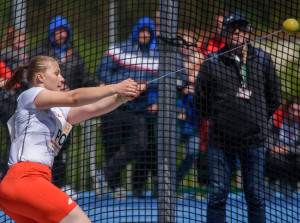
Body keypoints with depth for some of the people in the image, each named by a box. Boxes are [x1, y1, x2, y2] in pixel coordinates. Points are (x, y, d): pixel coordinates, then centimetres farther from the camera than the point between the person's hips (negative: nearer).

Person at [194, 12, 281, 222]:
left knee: (255, 195, 5)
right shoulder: (213, 62, 2)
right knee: (217, 194, 0)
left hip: (254, 140, 1)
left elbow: (274, 98, 15)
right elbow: (200, 98, 11)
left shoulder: (262, 60, 7)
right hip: (221, 140, -1)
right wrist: (217, 119, 7)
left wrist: (259, 120, 10)